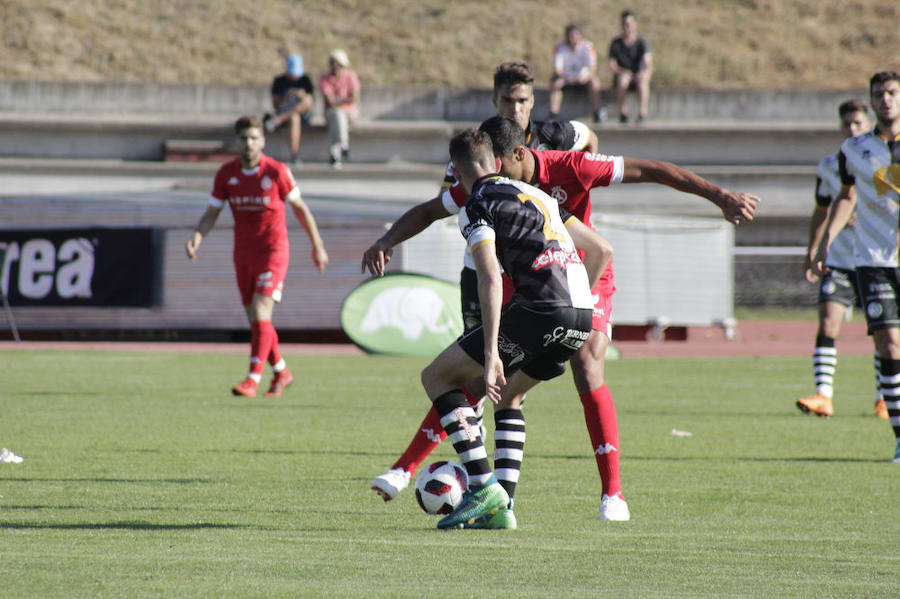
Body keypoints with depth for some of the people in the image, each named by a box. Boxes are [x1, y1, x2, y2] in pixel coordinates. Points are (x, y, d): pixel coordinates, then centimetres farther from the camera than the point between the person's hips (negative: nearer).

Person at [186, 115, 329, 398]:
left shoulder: (276, 171, -9)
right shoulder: (226, 173, 0)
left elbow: (299, 207, 2)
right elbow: (211, 213, 5)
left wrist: (318, 246, 7)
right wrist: (197, 237, -16)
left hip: (272, 251, -5)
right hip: (243, 255, 5)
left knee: (261, 314, -18)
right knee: (256, 320, 11)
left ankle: (252, 380, -21)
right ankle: (281, 372, 31)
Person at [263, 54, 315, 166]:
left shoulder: (305, 80, 7)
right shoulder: (279, 81, 2)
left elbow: (312, 101, 2)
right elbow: (275, 105, -3)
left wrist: (303, 97, -20)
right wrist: (286, 98, -22)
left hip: (304, 113, 2)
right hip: (285, 110, -2)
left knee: (308, 100, -34)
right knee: (294, 117, -41)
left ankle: (277, 119, -42)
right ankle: (295, 153, -52)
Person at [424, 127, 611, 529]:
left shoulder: (476, 208, 2)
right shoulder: (538, 195, 26)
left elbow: (490, 280, -13)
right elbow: (601, 250, 30)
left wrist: (491, 354, -17)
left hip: (539, 311, -7)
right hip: (582, 319, 8)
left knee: (437, 377, 5)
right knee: (507, 394, 29)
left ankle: (484, 490, -7)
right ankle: (500, 507, 18)